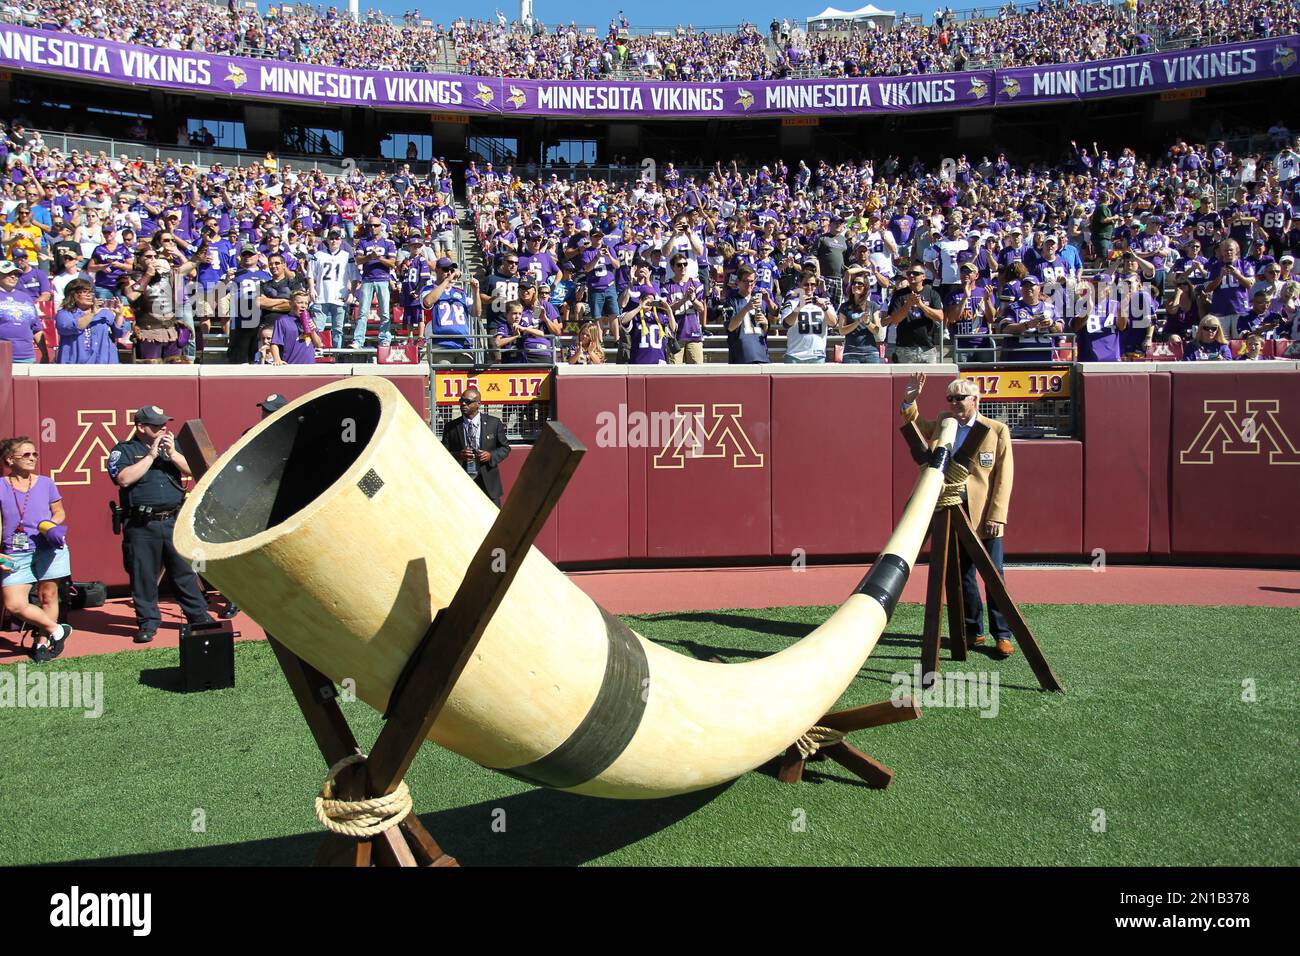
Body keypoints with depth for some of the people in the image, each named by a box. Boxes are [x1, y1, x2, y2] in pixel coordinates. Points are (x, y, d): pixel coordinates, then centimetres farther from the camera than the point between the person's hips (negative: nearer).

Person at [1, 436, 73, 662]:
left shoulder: (45, 483, 5)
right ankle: (57, 630, 9)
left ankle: (42, 642, 20)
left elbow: (59, 512, 14)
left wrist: (51, 525, -8)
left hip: (49, 549, 0)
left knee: (48, 596, 4)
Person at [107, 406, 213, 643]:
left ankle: (199, 616, 15)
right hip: (142, 526, -3)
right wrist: (152, 455, -12)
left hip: (174, 520, 3)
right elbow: (124, 479, -15)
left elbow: (191, 469, 5)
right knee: (143, 575, 3)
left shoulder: (171, 445, 15)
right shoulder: (124, 450, 2)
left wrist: (172, 454, -10)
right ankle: (148, 622, 16)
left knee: (185, 571, 7)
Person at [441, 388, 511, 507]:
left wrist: (491, 455, -11)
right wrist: (458, 455, -16)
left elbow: (505, 448, 9)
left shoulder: (494, 423, 3)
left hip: (488, 483, 0)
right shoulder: (451, 427, 3)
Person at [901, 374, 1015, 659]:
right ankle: (973, 632, 20)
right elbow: (916, 427, 25)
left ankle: (1002, 635, 8)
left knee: (994, 576, 0)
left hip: (986, 516, -4)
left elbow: (1004, 477, -4)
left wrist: (997, 516, -12)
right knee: (962, 576, 10)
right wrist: (910, 401, 6)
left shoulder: (997, 430, -1)